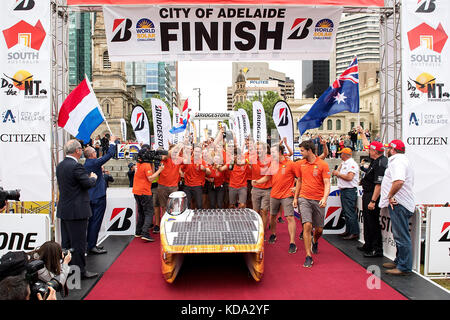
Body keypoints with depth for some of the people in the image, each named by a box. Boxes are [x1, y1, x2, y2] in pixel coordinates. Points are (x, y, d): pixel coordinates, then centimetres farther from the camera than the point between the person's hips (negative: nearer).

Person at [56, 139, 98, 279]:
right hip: (77, 210, -9)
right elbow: (88, 183, -18)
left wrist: (89, 177, 16)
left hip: (64, 210, 9)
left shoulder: (60, 166, 10)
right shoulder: (76, 166, -18)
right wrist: (93, 177, 3)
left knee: (66, 242, 16)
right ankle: (80, 270, 8)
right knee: (79, 242, 0)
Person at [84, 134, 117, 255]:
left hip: (91, 197, 9)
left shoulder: (85, 164, 8)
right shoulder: (94, 163, -15)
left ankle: (90, 244, 24)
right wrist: (112, 142, 1)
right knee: (96, 221, -4)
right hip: (98, 196, -9)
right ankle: (92, 246, -1)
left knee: (92, 221, 16)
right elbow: (109, 154, -10)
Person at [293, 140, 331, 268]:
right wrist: (295, 197, 16)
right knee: (307, 225, -13)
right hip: (304, 199, 1)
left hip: (318, 201, -1)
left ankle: (314, 242, 45)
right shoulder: (301, 164, 6)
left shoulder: (323, 164, -6)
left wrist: (324, 198, -24)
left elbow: (327, 184, -9)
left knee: (319, 229, 10)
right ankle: (308, 257, -6)